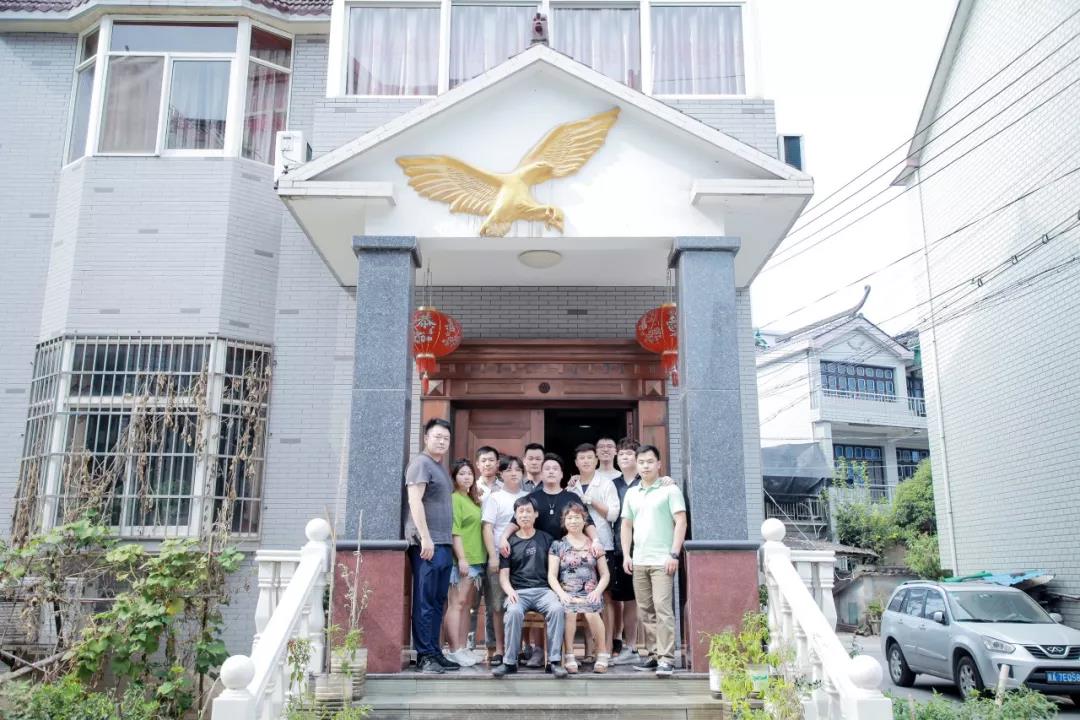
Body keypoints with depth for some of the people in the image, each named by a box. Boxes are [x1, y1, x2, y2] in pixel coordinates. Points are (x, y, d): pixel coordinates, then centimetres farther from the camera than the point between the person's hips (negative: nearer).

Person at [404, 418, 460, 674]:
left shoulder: (441, 468, 21)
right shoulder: (421, 463, -6)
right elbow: (415, 501, -15)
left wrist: (447, 542, 18)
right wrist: (425, 538, -21)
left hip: (444, 544, 9)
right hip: (427, 544, -9)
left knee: (438, 602, 10)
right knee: (425, 601, -5)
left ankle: (435, 652, 15)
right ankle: (425, 656, -1)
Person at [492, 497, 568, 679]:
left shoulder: (545, 539, 15)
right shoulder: (510, 542, 11)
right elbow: (503, 573, 7)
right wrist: (510, 591, -13)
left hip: (543, 590, 1)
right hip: (518, 592, -1)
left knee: (557, 609, -31)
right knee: (514, 612, -34)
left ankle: (555, 660, -22)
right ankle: (509, 662, -20)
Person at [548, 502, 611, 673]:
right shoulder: (558, 545, 11)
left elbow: (604, 574, 13)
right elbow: (552, 576, 4)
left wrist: (597, 591, -6)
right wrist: (562, 594, -13)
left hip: (590, 593, 1)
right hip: (567, 593, 0)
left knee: (591, 612, -33)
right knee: (569, 610, -35)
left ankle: (602, 655, -14)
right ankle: (569, 657, -23)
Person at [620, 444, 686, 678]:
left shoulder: (670, 490, 0)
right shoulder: (631, 493, 15)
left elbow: (681, 522, -5)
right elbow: (626, 525, 17)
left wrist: (674, 554, -12)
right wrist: (626, 555, 8)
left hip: (662, 560, -5)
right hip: (638, 562, 5)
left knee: (662, 608, -10)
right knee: (645, 612, 8)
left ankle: (666, 658, -7)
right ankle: (654, 654, 16)